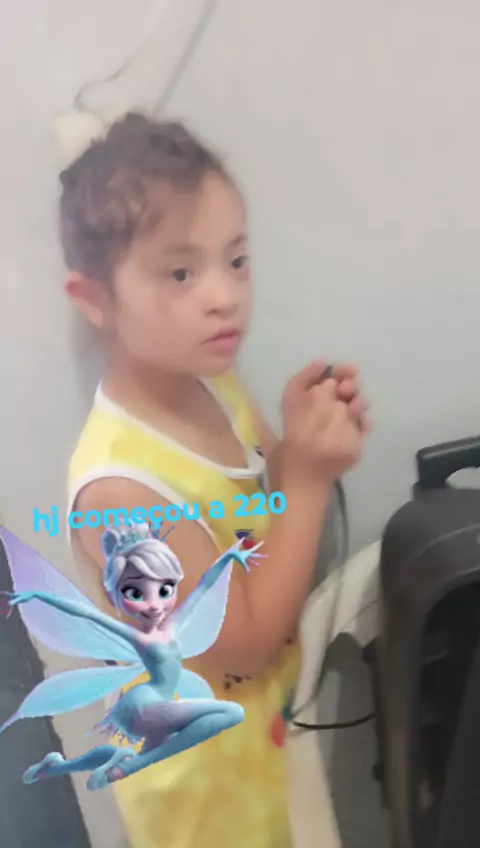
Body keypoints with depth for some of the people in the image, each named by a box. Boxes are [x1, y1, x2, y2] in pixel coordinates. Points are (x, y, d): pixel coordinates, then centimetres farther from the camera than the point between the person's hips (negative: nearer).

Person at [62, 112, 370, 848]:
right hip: (205, 766, -6)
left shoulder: (216, 385, -13)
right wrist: (310, 476, -31)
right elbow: (243, 644, -26)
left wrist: (307, 444, -19)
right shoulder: (118, 488, -35)